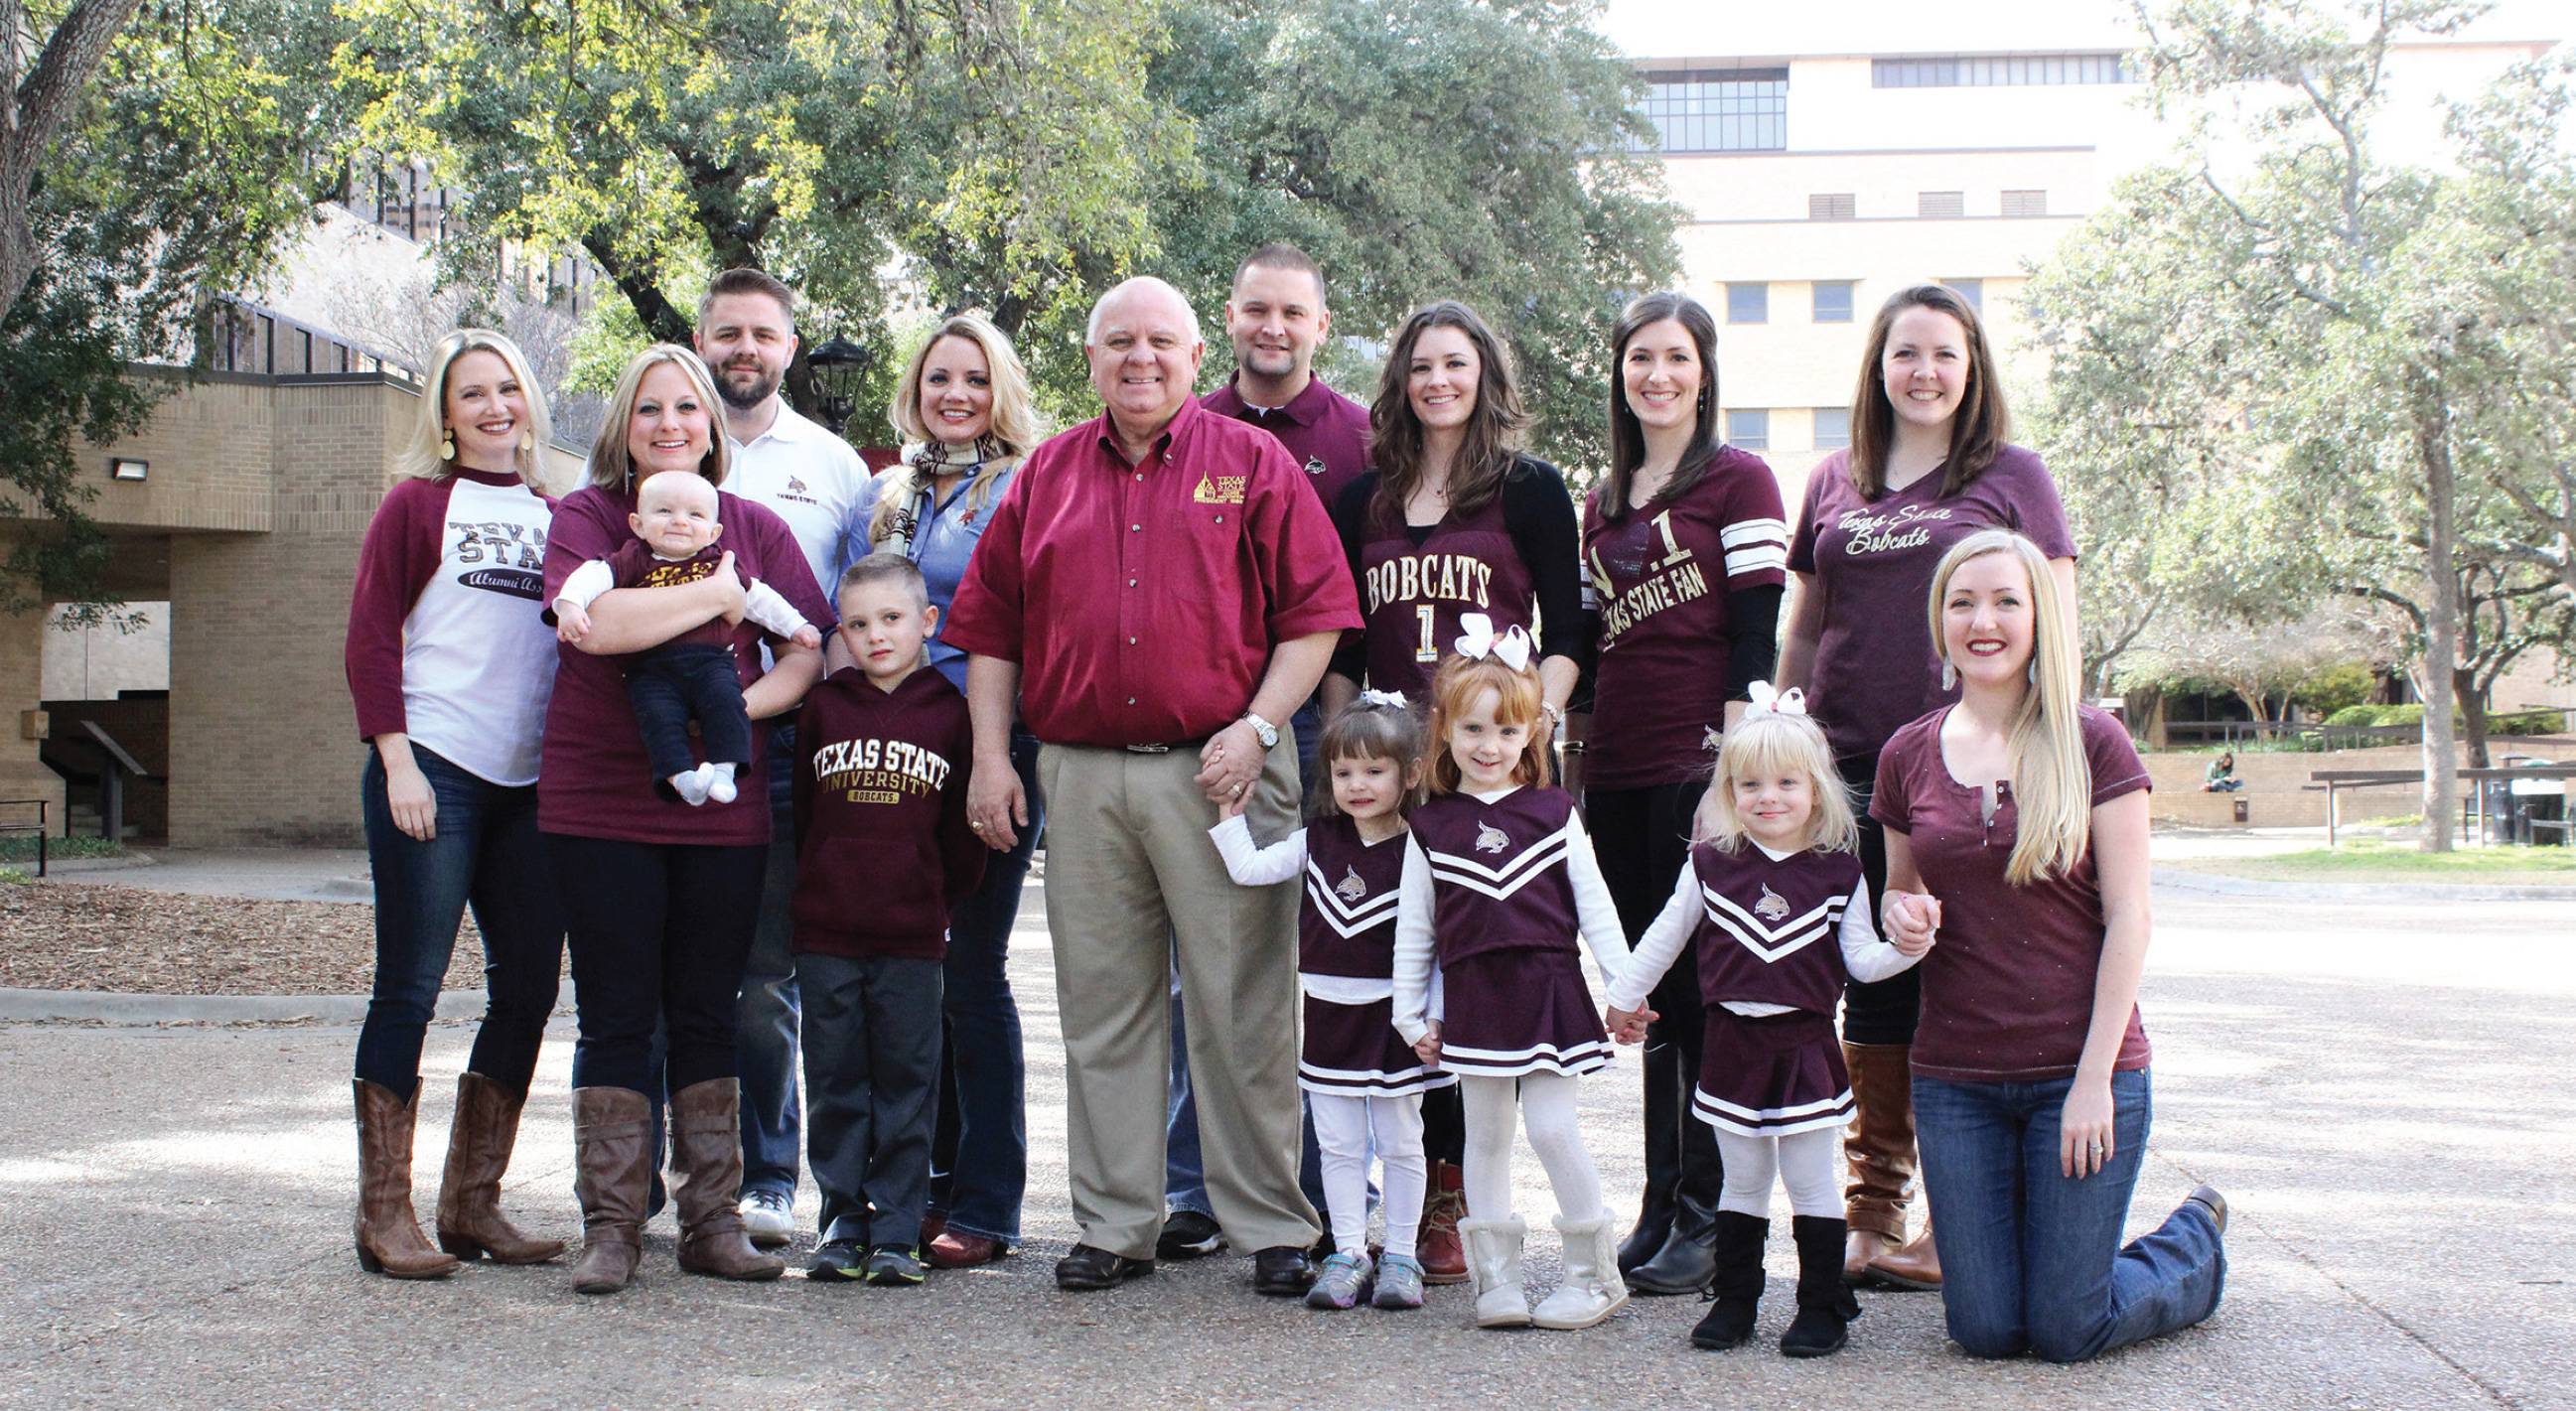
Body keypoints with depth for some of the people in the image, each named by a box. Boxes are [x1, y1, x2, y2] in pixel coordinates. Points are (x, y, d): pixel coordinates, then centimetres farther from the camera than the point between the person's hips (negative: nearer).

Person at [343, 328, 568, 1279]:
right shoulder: (419, 503, 2)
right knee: (410, 986, -3)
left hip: (531, 784, 5)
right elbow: (370, 637, -2)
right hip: (433, 772, -5)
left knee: (529, 987, 5)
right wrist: (396, 761, -11)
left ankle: (472, 1204, 16)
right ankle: (385, 1214, 4)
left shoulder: (557, 516, 14)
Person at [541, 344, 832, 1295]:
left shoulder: (754, 528, 11)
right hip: (601, 805, -2)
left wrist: (744, 703, -13)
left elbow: (812, 647, 5)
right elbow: (595, 621, -18)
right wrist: (718, 594, -10)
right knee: (616, 1019, 1)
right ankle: (609, 1227, 8)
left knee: (707, 1017, 8)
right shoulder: (585, 518, 2)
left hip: (724, 811, 2)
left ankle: (712, 1223, 15)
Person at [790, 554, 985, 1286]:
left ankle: (896, 1231, 9)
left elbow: (966, 827, 6)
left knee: (907, 1084, 2)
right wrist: (812, 892, 7)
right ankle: (843, 1220, 17)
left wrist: (939, 898, 4)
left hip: (913, 936, -1)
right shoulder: (822, 708, 6)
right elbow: (799, 809, 10)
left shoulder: (949, 713, 2)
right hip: (825, 934, 2)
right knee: (834, 1086, 7)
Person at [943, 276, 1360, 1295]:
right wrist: (991, 756, 5)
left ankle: (1273, 1226, 9)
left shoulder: (1252, 464, 5)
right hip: (1081, 778, 3)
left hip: (1219, 772, -3)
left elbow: (1314, 615, 0)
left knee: (1243, 1009, 0)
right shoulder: (1047, 475, 14)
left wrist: (1259, 726, -10)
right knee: (1102, 1008, 8)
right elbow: (990, 625, 14)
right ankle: (1116, 1224, 17)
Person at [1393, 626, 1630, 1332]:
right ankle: (1497, 1279, 15)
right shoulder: (1430, 827, 6)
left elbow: (1594, 905, 4)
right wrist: (1410, 1014, 9)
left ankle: (1594, 1272, 8)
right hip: (1473, 999, 2)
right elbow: (1413, 928, 10)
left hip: (1548, 989, -2)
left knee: (1552, 1127, -7)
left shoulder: (1555, 813, 3)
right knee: (1486, 1135, 7)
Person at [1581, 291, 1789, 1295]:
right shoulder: (1602, 503, 19)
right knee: (1651, 996, 10)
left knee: (1705, 993, -5)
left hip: (1703, 767, -6)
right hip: (1619, 774, 6)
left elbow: (1756, 630, -7)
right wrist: (1577, 753, 15)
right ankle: (1661, 1207, 18)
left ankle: (1708, 1218, 1)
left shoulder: (1738, 480, 0)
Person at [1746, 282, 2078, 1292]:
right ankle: (1873, 1217, 15)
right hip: (1851, 772, 3)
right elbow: (1803, 636, 20)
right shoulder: (1835, 483, 15)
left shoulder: (2011, 476, 5)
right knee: (1871, 1004, 6)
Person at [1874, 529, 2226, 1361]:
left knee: (2067, 1332, -1)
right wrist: (1901, 914, -8)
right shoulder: (1907, 756, 5)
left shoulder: (2093, 745, -5)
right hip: (1955, 1078, 3)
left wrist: (2095, 1078, -12)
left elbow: (2127, 916, -6)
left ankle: (2195, 1240, 29)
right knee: (1985, 1332, 1)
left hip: (2080, 1070, -3)